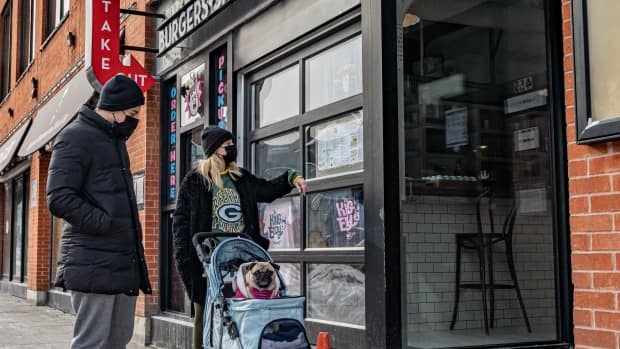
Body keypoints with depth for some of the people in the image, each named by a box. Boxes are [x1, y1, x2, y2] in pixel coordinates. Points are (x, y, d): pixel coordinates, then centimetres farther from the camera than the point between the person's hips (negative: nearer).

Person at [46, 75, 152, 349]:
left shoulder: (115, 140, 21)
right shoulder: (77, 136, -7)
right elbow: (60, 199, -17)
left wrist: (132, 235, 15)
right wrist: (109, 225, -18)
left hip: (125, 263, 9)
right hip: (94, 265, -9)